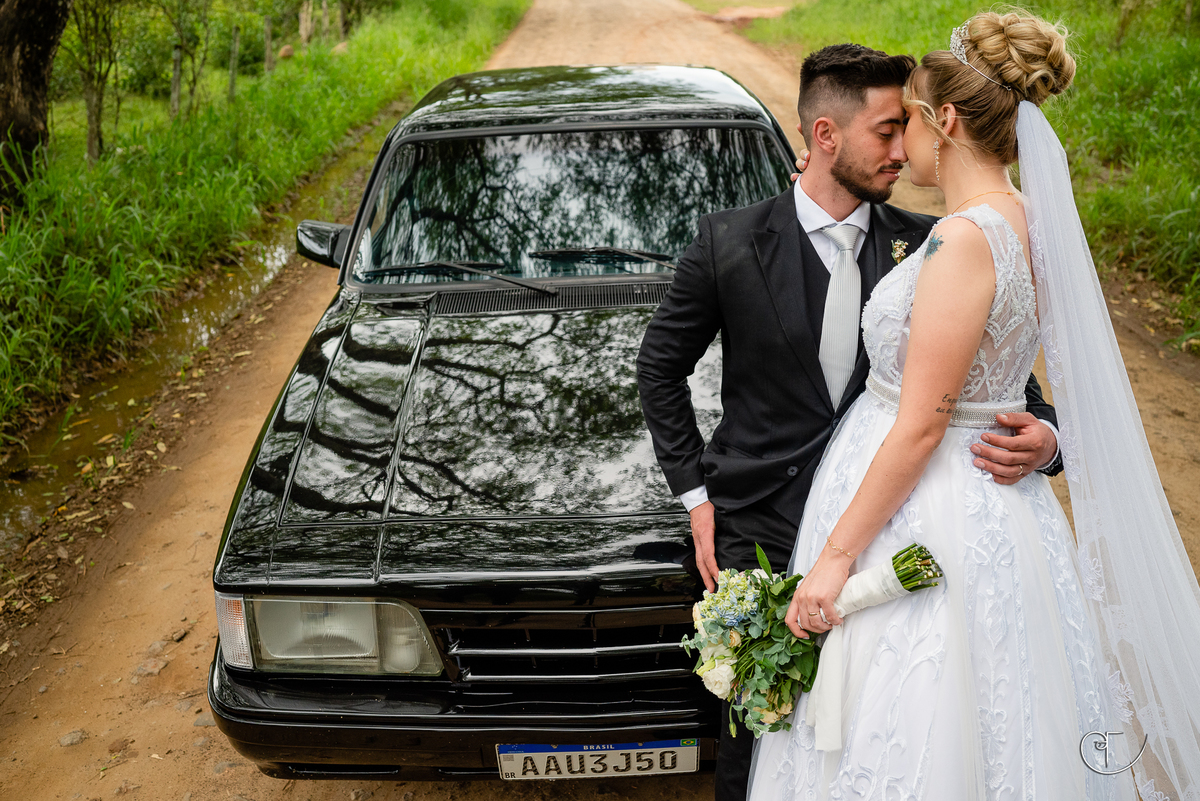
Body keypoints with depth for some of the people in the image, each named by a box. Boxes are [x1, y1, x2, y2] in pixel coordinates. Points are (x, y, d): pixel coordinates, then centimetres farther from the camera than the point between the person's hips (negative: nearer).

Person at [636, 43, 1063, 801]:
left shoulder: (925, 246, -2)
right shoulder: (732, 242, -6)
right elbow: (660, 366, 5)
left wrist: (1044, 435, -18)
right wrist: (696, 493, 0)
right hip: (761, 532, -1)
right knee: (756, 732, 14)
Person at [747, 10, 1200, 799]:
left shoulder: (966, 238, -23)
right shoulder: (1024, 221, 5)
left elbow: (920, 426, -23)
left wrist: (835, 555, -18)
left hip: (926, 520, -9)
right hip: (988, 496, 9)